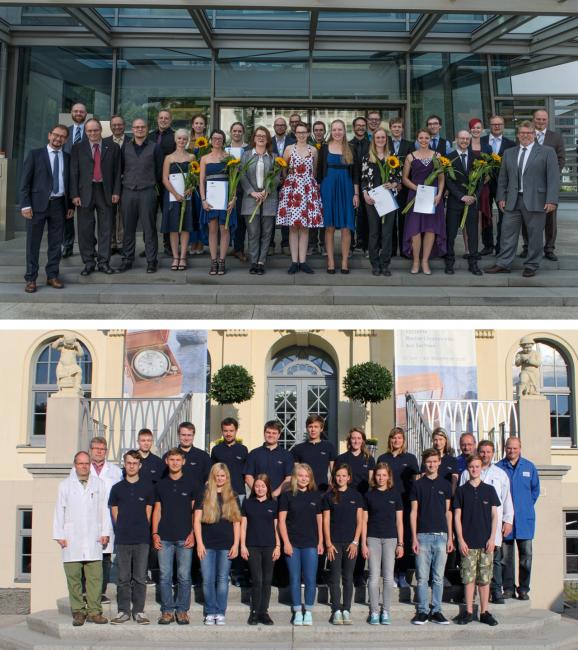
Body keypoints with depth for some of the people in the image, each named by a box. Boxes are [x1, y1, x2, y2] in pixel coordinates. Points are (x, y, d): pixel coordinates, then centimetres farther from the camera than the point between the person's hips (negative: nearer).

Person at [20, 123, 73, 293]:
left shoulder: (67, 157, 11)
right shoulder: (35, 154, 1)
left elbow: (69, 182, 15)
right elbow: (25, 181, -2)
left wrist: (71, 206, 8)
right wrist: (25, 205, -10)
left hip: (59, 205, 3)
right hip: (38, 204, -3)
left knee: (56, 243, 6)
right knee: (33, 243, 0)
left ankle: (52, 276, 15)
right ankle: (31, 279, 6)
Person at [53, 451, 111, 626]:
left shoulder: (99, 484, 12)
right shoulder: (65, 485, 9)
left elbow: (104, 509, 12)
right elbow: (59, 511, 8)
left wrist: (105, 532, 6)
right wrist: (59, 535, 2)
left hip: (94, 539, 0)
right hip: (72, 539, 0)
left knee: (95, 577, -4)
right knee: (74, 577, 1)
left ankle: (94, 611, 1)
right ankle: (78, 612, 9)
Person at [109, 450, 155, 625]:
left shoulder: (148, 487, 4)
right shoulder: (117, 488, 6)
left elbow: (149, 512, 7)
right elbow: (114, 512, 10)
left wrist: (142, 530, 4)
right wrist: (123, 530, 6)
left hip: (142, 539, -1)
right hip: (122, 539, 1)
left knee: (140, 577, 3)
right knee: (123, 578, 5)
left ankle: (139, 611, 11)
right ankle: (123, 611, 12)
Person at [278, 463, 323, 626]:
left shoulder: (316, 495, 7)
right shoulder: (287, 495, 1)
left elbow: (319, 520, 11)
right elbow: (282, 520, -1)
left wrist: (320, 542, 7)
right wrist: (286, 542, -7)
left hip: (311, 544, 1)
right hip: (292, 544, -1)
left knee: (310, 579, 1)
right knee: (295, 579, 4)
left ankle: (308, 612, 12)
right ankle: (297, 612, 13)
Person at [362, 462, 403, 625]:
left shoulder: (395, 494, 4)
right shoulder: (369, 495, 4)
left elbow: (399, 521, 6)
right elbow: (364, 521, 5)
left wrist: (400, 544, 2)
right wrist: (363, 543, -1)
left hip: (390, 539, 0)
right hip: (373, 538, 0)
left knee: (388, 577, 2)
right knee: (374, 577, -1)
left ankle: (386, 612, 12)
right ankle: (374, 612, 7)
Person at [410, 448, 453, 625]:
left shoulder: (445, 485, 9)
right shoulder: (418, 485, 4)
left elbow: (448, 512, 11)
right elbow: (414, 512, 3)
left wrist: (450, 537, 4)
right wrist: (414, 538, -4)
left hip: (441, 536, 1)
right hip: (423, 535, -1)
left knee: (438, 577, 5)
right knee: (422, 577, 1)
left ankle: (436, 611, 13)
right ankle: (422, 611, 8)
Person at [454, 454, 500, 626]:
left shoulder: (489, 489, 7)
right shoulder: (461, 490, 4)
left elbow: (494, 515, 6)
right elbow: (457, 516, 3)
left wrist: (492, 538, -3)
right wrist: (460, 540, -4)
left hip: (486, 542, 1)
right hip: (468, 542, -1)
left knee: (485, 579, 4)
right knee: (469, 578, 1)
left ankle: (484, 612, 12)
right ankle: (468, 612, 10)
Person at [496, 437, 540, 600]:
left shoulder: (529, 467, 6)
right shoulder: (498, 468, 0)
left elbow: (535, 489, 15)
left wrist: (527, 506, 9)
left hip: (525, 519, 1)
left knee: (526, 554, 1)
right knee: (506, 555, 4)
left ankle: (524, 589, 11)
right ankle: (508, 588, 13)